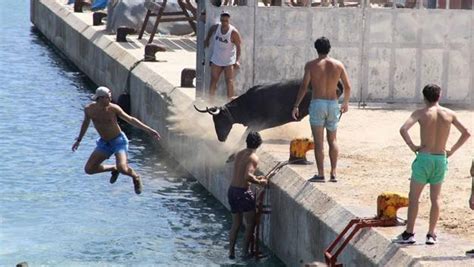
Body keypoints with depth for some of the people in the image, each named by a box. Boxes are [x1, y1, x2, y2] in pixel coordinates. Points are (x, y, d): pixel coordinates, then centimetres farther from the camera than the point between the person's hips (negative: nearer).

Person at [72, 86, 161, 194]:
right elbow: (86, 122, 13)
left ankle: (135, 177, 9)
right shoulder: (89, 109, -10)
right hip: (104, 143, 4)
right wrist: (79, 140, 21)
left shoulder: (113, 108, -18)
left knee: (122, 168, -27)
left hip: (119, 141, -4)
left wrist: (149, 130, -10)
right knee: (89, 169, -3)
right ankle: (113, 169, 21)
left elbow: (131, 119, -8)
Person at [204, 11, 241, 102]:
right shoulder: (216, 27, -5)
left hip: (229, 61, -4)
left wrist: (238, 60, -24)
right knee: (213, 81, 3)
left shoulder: (234, 32, -18)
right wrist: (207, 39, 26)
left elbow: (238, 47, -16)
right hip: (216, 60, 4)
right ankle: (211, 101, 8)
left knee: (229, 81, -10)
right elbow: (211, 29, 21)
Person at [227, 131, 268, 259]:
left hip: (232, 190, 8)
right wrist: (259, 182, -12)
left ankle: (231, 251, 16)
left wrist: (256, 178, 20)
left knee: (235, 223, 16)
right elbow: (247, 176, -27)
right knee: (250, 223, 6)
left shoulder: (239, 154, 9)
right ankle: (246, 250, 8)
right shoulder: (253, 157, -14)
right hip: (243, 192, -8)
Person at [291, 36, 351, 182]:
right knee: (332, 140, 14)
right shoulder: (338, 65, 4)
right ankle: (333, 173, 10)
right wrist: (345, 103, 24)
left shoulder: (311, 65, -4)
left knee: (319, 141, 0)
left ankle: (320, 174, -3)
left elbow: (304, 86, -11)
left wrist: (296, 105, -7)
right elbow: (348, 86, 8)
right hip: (333, 104, 3)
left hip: (317, 104, -3)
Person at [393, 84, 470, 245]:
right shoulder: (449, 114, 3)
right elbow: (466, 133, 9)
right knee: (435, 199, 11)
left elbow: (403, 129, -21)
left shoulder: (421, 113, -7)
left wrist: (412, 146, -9)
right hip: (441, 159, 3)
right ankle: (431, 235, 11)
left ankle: (409, 234, 3)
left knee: (413, 197, 5)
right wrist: (451, 150, 10)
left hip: (424, 158, -3)